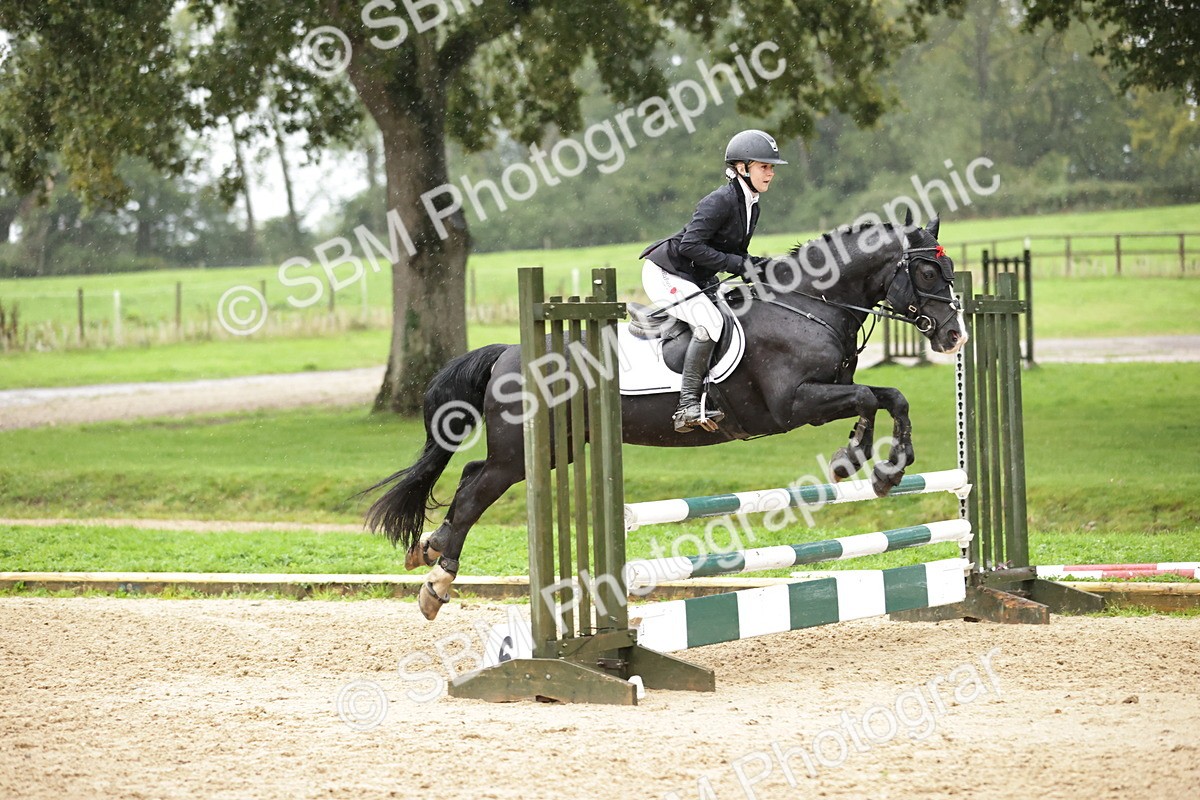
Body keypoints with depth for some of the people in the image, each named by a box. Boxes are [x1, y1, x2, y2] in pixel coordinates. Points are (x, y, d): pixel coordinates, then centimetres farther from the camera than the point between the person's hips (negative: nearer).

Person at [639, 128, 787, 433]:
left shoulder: (751, 207, 7)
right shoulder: (721, 201, -22)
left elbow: (735, 254, 15)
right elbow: (690, 245, -29)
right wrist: (737, 264, -27)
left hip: (695, 279, 10)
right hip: (666, 273, -10)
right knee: (709, 323, -25)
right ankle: (687, 407, -27)